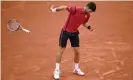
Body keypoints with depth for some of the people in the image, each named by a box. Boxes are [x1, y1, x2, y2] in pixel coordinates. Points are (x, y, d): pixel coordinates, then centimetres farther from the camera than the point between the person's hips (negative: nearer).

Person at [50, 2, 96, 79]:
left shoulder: (87, 15, -6)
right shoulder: (75, 9, -26)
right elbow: (64, 7, -26)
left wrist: (89, 27, -6)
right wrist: (54, 9, -37)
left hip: (75, 33, 5)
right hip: (65, 31, -5)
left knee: (77, 51, 5)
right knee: (61, 50, 1)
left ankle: (76, 69, 25)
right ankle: (57, 70, 11)